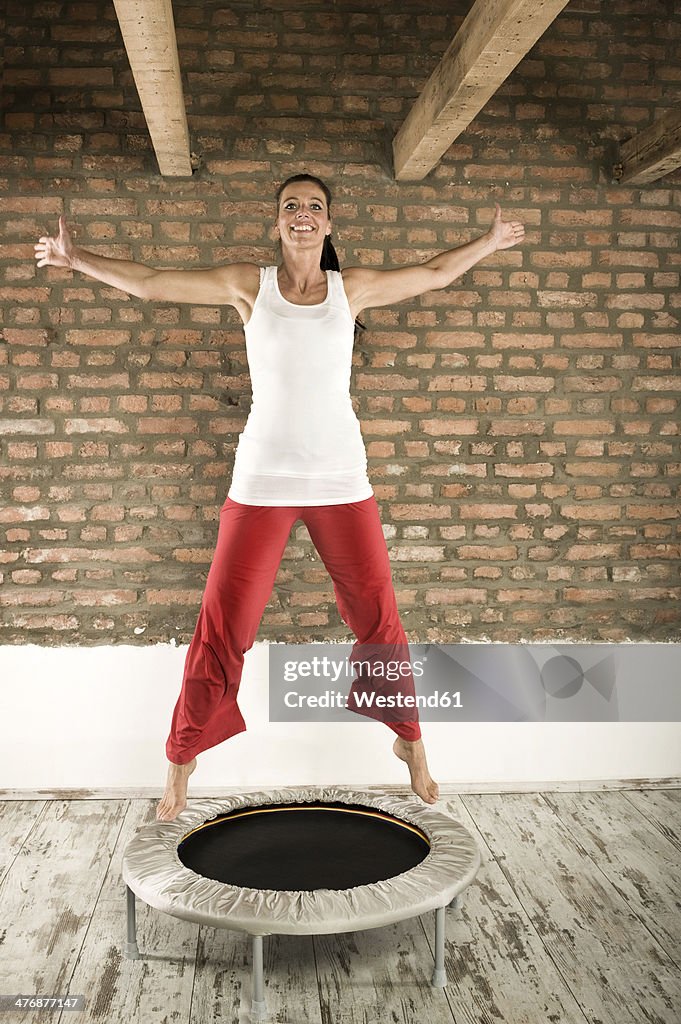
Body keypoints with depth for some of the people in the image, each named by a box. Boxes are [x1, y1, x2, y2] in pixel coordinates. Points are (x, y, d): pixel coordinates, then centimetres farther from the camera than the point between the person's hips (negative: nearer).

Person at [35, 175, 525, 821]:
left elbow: (436, 273, 21)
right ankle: (181, 757, 19)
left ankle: (410, 741, 29)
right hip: (262, 479, -1)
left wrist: (491, 241, 26)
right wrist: (78, 259, 13)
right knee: (222, 627, 0)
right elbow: (150, 283, 10)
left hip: (341, 480, 1)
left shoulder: (353, 287, 9)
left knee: (378, 618, 7)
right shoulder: (250, 285, 5)